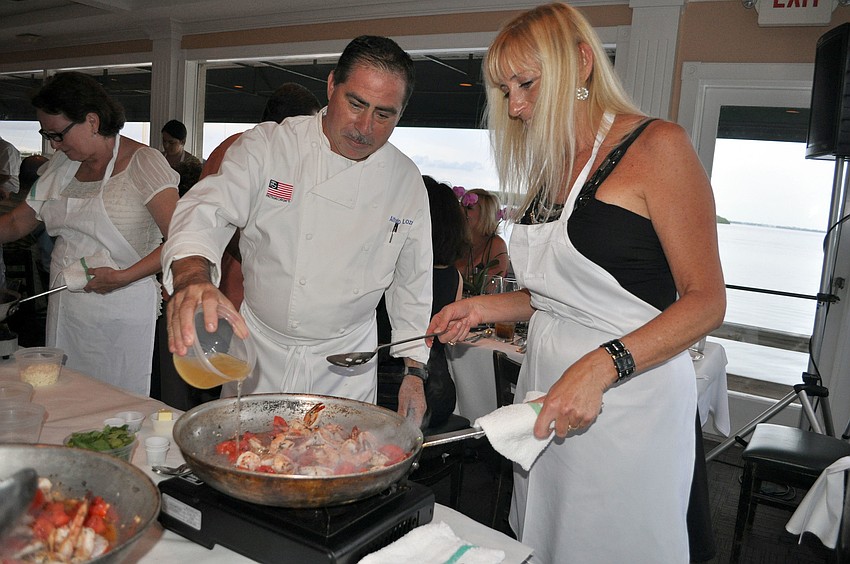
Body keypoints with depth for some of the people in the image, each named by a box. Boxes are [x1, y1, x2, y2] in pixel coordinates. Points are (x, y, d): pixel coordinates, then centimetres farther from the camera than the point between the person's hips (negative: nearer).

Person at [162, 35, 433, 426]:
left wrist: (415, 371, 3)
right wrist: (192, 275, -43)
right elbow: (208, 210, -21)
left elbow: (412, 284, 4)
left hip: (346, 369, 1)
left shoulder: (407, 181, -2)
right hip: (257, 353, -1)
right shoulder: (267, 146, -9)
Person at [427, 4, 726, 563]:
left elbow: (705, 300, -13)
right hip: (547, 391, 7)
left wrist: (601, 367, -25)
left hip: (630, 395, -6)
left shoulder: (657, 146, -10)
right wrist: (488, 307, 6)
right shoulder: (550, 169, 12)